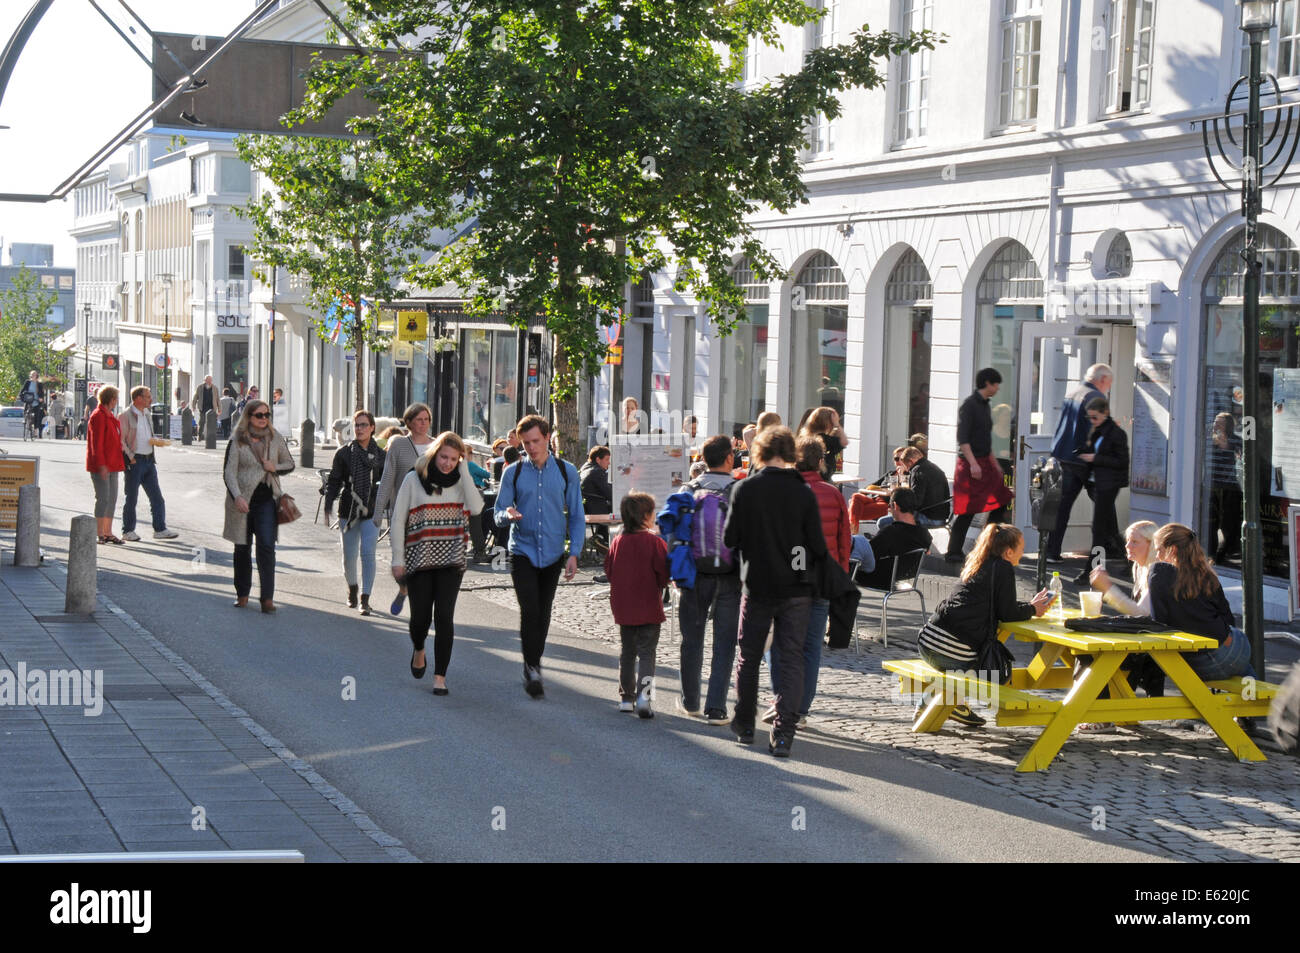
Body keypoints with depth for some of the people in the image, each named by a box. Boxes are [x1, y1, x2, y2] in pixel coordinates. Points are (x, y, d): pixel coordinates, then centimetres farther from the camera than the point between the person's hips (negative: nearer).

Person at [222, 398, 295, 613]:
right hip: (242, 501, -1)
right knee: (242, 547, 8)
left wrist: (275, 468, -4)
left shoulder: (275, 439, 7)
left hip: (267, 500, 1)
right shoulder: (237, 441, -1)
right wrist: (237, 497, -22)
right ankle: (242, 593, 22)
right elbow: (229, 472, -7)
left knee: (266, 546, -11)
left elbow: (290, 464, 18)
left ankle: (267, 597, -10)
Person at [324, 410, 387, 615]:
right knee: (349, 555, 6)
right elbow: (333, 482, 5)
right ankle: (352, 589, 34)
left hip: (371, 511, -1)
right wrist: (327, 508, -2)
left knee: (368, 552, -13)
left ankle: (365, 600, -10)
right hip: (348, 510, 1)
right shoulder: (343, 453, 3)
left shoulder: (381, 455, 5)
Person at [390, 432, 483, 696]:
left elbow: (476, 508, -15)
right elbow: (398, 521, 3)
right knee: (421, 617, 2)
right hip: (419, 560, 0)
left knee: (444, 617, -8)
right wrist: (398, 560, -1)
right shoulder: (414, 479, 0)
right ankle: (419, 650, 36)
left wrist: (464, 471, -12)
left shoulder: (459, 481, 5)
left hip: (451, 560, 1)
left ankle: (440, 676, -2)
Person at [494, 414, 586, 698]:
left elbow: (576, 516, 8)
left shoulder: (566, 472, 4)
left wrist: (573, 553, -1)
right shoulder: (513, 473, 2)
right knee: (529, 610, -14)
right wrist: (508, 516, -21)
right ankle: (532, 669, -11)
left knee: (543, 613, 8)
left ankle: (534, 663, 24)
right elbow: (499, 513, 4)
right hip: (523, 551, -2)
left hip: (553, 554, 2)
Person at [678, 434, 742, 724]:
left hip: (693, 577, 2)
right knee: (724, 644, 4)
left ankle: (690, 701, 26)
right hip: (728, 578, -2)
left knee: (692, 640, 15)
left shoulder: (688, 491, -2)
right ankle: (716, 708, -2)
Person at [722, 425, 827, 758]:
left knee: (749, 656, 16)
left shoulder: (745, 489, -8)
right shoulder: (804, 492, -8)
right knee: (792, 659, 4)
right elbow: (818, 546, -6)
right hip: (796, 588, 0)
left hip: (757, 586, 1)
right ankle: (783, 732, -5)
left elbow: (730, 538, -4)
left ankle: (744, 725, 26)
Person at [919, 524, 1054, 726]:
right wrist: (1032, 610, 15)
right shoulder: (1004, 569, -3)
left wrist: (1029, 605, 32)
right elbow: (1007, 613, -3)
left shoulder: (979, 567, 22)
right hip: (952, 651, -8)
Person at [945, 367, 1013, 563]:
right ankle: (953, 552, -1)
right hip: (969, 463, -9)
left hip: (984, 463, 9)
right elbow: (962, 438, -18)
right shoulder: (969, 405, -11)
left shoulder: (985, 406, 17)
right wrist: (973, 463, -25)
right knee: (968, 510, -7)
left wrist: (995, 464, 26)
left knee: (1001, 503, 5)